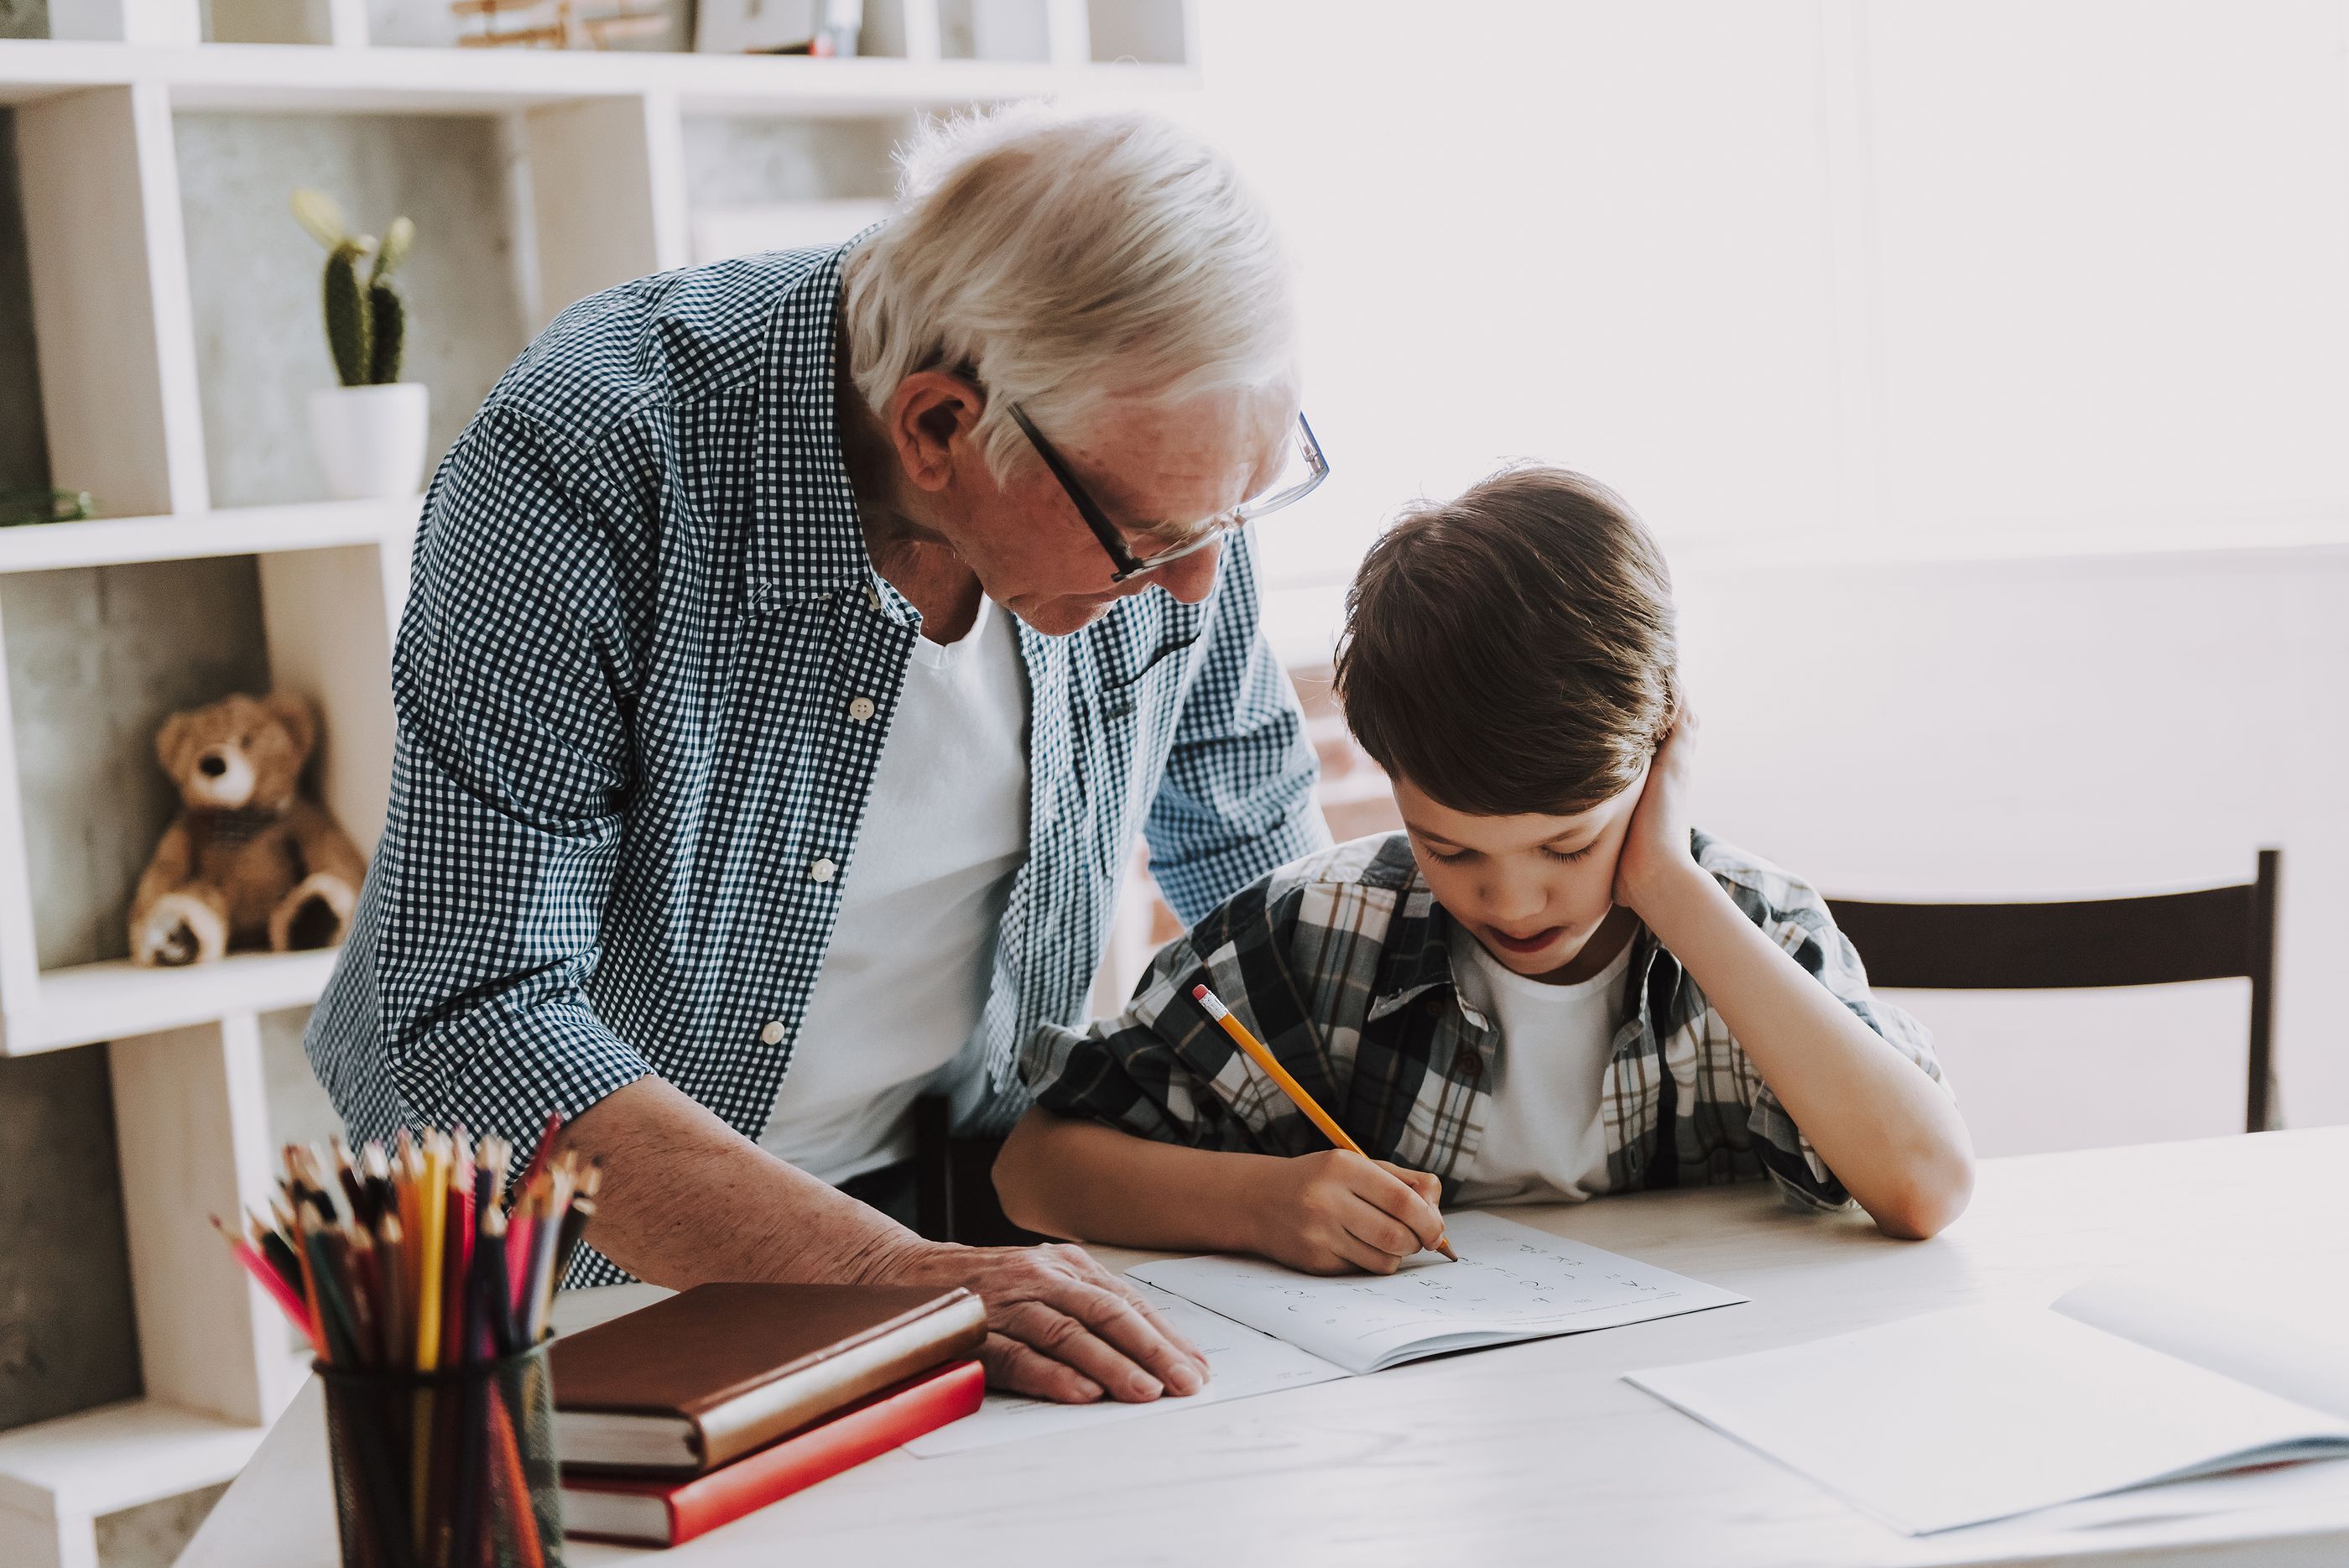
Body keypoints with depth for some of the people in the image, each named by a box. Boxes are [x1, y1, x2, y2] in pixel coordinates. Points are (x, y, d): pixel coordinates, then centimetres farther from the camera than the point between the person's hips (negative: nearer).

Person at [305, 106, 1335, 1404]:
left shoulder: (1161, 465, -12)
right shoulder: (586, 469, -29)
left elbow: (1252, 838, 6)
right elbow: (472, 1016, -30)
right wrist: (898, 1280, -38)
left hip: (937, 1188, 2)